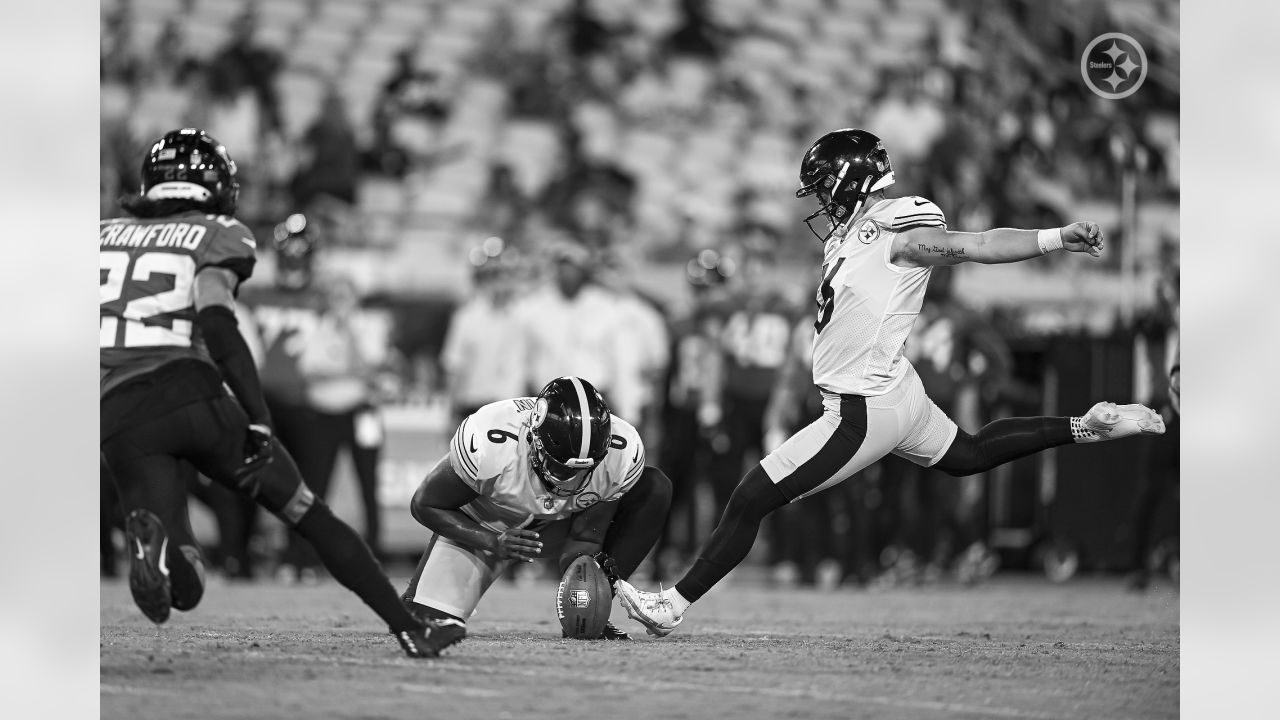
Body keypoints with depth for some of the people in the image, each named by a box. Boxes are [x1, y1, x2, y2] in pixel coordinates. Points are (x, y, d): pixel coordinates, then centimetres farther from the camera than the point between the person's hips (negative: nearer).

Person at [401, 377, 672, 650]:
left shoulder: (623, 452, -30)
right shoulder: (488, 441, -38)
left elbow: (585, 540, -18)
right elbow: (425, 504, -22)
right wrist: (494, 543, -33)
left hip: (557, 525, 3)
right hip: (482, 529, -3)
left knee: (655, 489, -18)